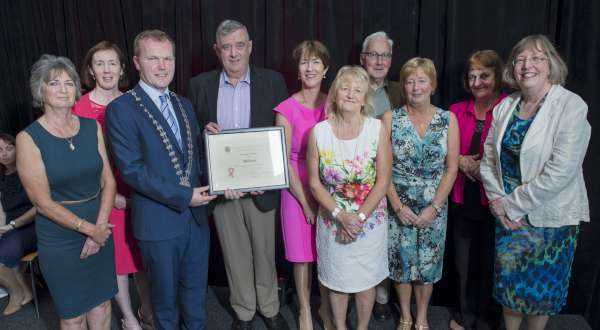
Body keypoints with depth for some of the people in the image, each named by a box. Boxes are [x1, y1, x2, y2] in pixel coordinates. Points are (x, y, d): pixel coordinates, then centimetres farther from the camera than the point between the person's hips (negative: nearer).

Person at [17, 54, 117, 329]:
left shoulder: (92, 127, 0)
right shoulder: (28, 138, -11)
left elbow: (108, 181, 1)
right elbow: (43, 202, -12)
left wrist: (99, 227, -10)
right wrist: (88, 229, -12)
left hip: (100, 230, 4)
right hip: (59, 240, -3)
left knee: (101, 302, 17)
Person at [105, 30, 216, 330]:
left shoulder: (184, 105, 10)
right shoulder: (121, 108, -11)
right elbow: (131, 169, -17)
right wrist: (183, 195, -19)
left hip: (195, 215, 6)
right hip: (159, 222, -5)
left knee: (196, 291, 20)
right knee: (165, 296, 15)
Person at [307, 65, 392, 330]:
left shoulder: (377, 129, -11)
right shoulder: (319, 132, -8)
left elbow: (383, 181, -10)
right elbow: (315, 183, -6)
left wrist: (360, 217, -15)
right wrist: (341, 215, -15)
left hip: (370, 220, 0)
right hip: (332, 220, 1)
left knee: (365, 279, 15)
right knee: (336, 278, 16)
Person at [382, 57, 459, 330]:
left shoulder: (448, 119, -3)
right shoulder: (390, 118, -5)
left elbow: (451, 168, -3)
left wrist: (434, 207, -10)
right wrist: (397, 206, -11)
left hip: (433, 207, 1)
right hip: (398, 205, 0)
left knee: (428, 262, 12)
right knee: (401, 261, 10)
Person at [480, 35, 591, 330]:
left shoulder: (572, 107, -14)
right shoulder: (504, 107, 2)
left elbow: (560, 171, -21)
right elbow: (488, 156, 5)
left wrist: (516, 204, -17)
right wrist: (498, 199, -7)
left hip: (550, 216, -4)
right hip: (508, 213, 4)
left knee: (542, 286, 11)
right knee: (508, 280, 15)